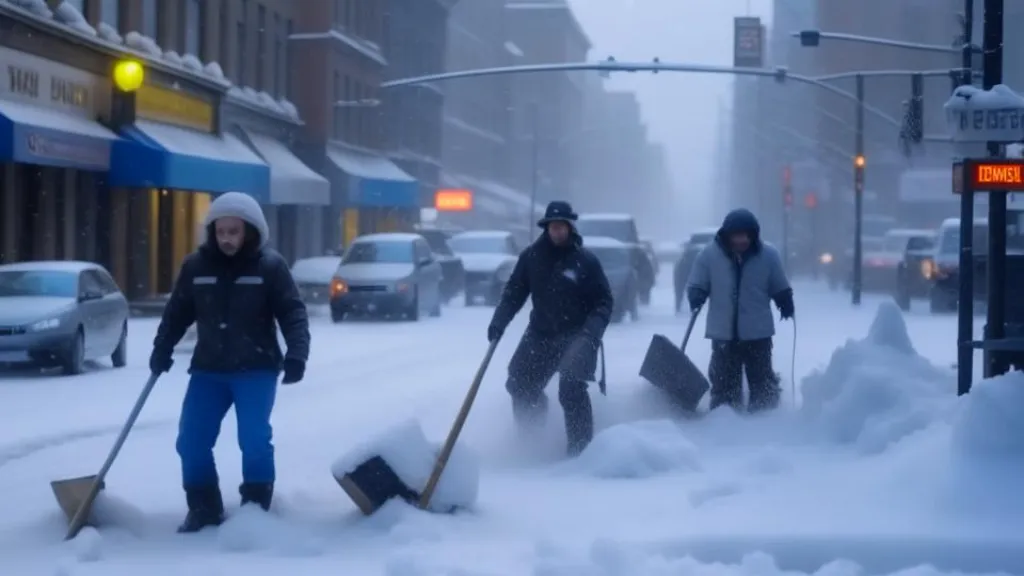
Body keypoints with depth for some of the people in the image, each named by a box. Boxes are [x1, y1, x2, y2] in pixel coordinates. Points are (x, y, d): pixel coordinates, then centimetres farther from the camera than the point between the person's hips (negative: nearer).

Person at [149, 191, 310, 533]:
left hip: (256, 370, -3)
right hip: (208, 369, 3)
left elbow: (293, 313, -9)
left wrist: (297, 352, -24)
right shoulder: (196, 265, 2)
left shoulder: (270, 266, -6)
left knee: (254, 440, -12)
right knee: (191, 440, -2)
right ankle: (203, 509, 12)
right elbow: (177, 313, 11)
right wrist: (162, 348, 0)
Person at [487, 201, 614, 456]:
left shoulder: (585, 260, -8)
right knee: (520, 385, 8)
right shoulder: (531, 256, -1)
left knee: (571, 389, -22)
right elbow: (514, 292, 5)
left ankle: (581, 445, -14)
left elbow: (604, 301, -5)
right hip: (541, 333, 4)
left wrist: (593, 330, -21)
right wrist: (499, 321, -8)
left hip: (576, 335, -4)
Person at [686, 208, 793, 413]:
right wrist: (696, 297, -18)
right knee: (724, 381, 7)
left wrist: (786, 303, -9)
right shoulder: (710, 254, -5)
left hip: (758, 332, 0)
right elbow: (696, 285, 2)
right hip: (723, 332, 0)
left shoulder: (768, 255, -4)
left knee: (762, 381, 8)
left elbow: (780, 288, 7)